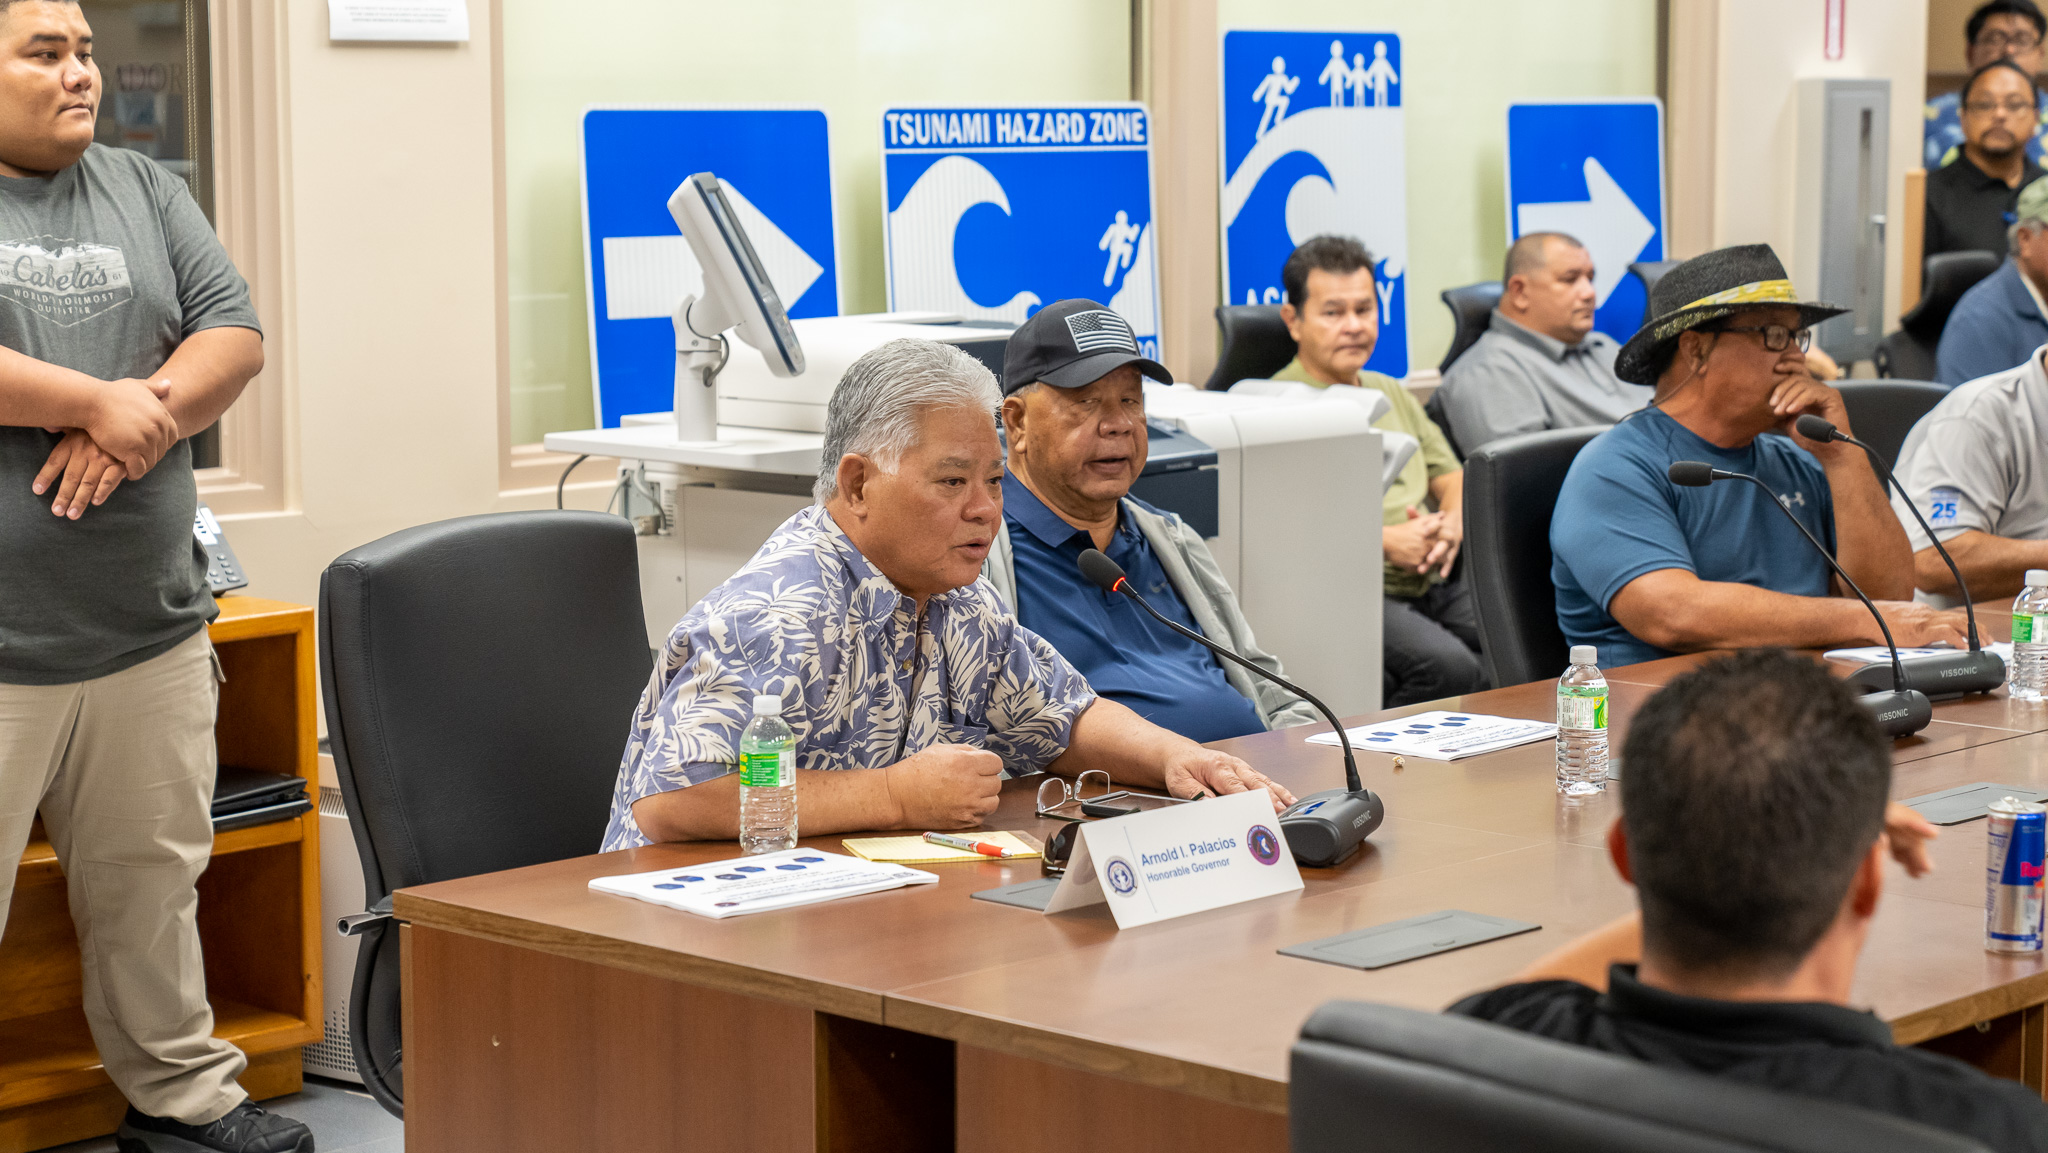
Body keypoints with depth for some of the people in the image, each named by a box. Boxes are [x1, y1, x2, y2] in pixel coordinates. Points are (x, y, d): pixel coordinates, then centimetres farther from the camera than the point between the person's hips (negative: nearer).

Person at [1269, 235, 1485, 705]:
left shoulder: (1390, 393, 25)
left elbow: (1450, 475, 26)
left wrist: (1452, 524, 2)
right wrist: (1384, 540, -17)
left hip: (1438, 584, 7)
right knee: (1449, 667, -33)